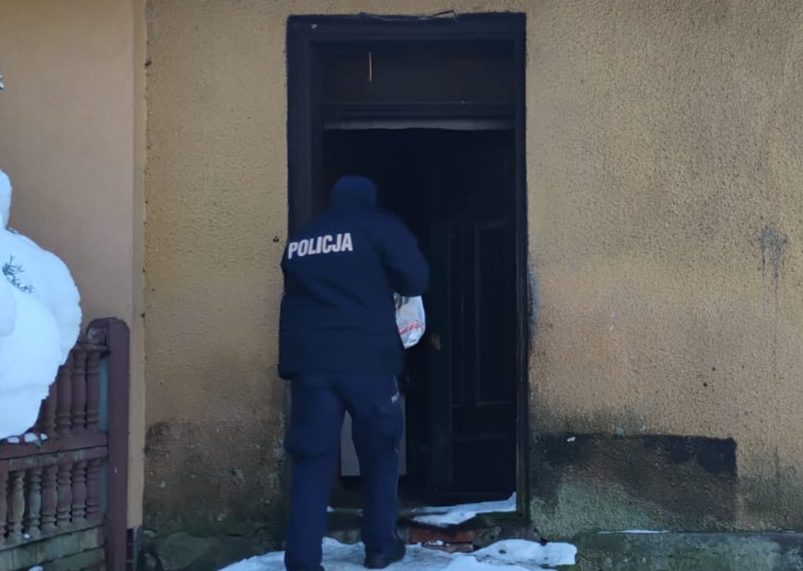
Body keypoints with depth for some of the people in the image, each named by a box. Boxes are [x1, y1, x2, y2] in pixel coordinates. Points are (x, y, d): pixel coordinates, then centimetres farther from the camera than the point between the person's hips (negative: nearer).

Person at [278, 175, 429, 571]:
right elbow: (415, 279, -1)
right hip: (367, 358, -3)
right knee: (380, 453, 14)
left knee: (312, 459, 2)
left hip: (308, 359, 3)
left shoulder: (299, 241, 19)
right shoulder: (379, 226, 5)